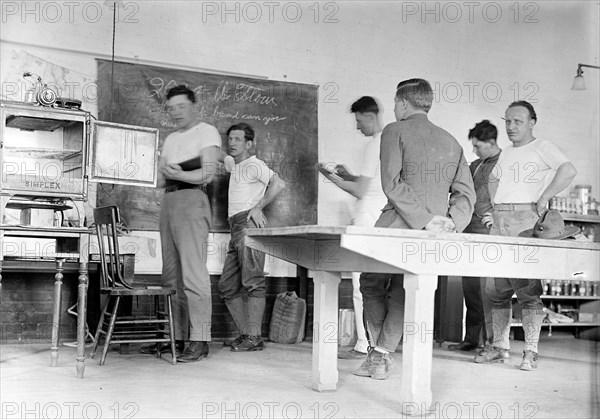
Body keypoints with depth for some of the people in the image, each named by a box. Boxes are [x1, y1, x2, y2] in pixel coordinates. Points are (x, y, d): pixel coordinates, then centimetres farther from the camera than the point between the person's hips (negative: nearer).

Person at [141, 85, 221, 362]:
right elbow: (160, 180, 20)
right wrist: (168, 174, -1)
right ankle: (176, 336, 8)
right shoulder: (170, 139, 26)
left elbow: (207, 173, -7)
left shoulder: (207, 132, 5)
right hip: (169, 202, 8)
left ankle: (199, 341, -14)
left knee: (193, 273, -13)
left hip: (192, 199, -8)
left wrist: (175, 174, -8)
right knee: (172, 275, 4)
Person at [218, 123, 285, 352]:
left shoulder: (253, 164, -3)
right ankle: (245, 332, 11)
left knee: (252, 282, -12)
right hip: (236, 228, 10)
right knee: (227, 286, 8)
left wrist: (258, 207, -16)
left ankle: (254, 337, -12)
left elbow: (279, 183, -17)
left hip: (249, 224, -10)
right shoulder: (233, 166, 24)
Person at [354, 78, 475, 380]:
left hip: (397, 226, -5)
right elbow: (466, 193, 10)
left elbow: (392, 183, -13)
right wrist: (452, 221, -2)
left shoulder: (394, 132, 0)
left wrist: (424, 220, -15)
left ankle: (377, 352, 13)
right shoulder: (451, 142, 18)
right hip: (436, 236, 5)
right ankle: (381, 358, 10)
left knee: (372, 286, 14)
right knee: (401, 295, 13)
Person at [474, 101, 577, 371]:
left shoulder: (542, 148, 1)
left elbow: (568, 171, -14)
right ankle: (501, 347, 13)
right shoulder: (506, 153, 22)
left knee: (528, 290, -10)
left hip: (526, 220, -7)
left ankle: (530, 352, -7)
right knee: (498, 290, 6)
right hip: (499, 223, 7)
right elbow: (494, 181, 36)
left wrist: (543, 199, -14)